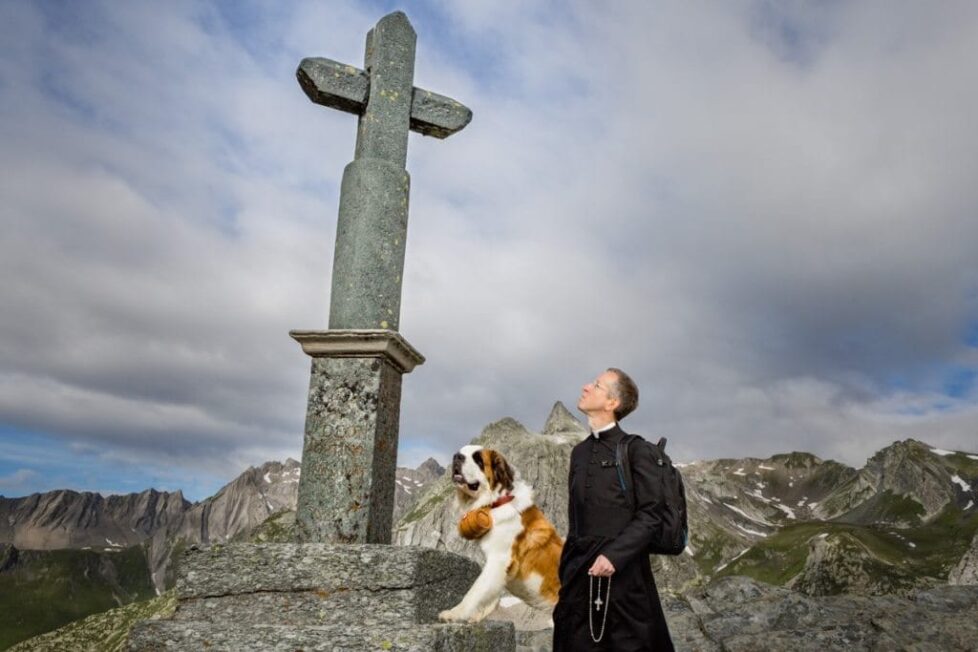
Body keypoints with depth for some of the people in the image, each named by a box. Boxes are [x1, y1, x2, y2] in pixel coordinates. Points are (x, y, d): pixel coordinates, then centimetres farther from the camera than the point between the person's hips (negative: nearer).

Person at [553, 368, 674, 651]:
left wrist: (613, 555, -20)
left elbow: (650, 515, -11)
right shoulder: (579, 451, 13)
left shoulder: (634, 449, -6)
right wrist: (566, 569, 15)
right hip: (580, 573, 6)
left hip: (622, 572, -6)